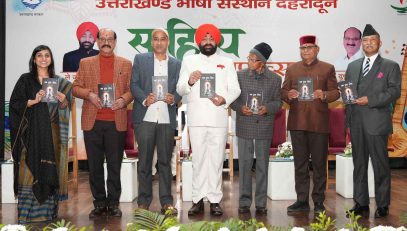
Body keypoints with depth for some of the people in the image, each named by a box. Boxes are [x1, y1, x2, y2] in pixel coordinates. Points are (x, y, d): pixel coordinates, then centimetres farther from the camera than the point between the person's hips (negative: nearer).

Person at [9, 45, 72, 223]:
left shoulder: (58, 81, 12)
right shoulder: (25, 80, 5)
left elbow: (64, 108, 13)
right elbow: (15, 104, -1)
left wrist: (63, 100, -9)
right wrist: (34, 101, -16)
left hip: (51, 132, 2)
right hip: (31, 131, -2)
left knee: (50, 170, 2)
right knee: (31, 168, -5)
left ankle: (48, 209, 9)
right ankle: (29, 211, 0)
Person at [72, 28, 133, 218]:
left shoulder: (125, 64, 11)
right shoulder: (85, 63, 13)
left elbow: (132, 89, 8)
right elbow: (76, 88, 9)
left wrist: (123, 99, -11)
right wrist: (89, 94, -10)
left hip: (116, 122, -1)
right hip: (92, 122, 1)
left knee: (114, 165, 3)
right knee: (94, 165, 6)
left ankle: (113, 204, 13)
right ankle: (99, 204, 16)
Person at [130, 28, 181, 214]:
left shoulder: (176, 64, 13)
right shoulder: (140, 59, 10)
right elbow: (134, 84, 4)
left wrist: (174, 98, -11)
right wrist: (144, 99, -13)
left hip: (167, 118, 1)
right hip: (145, 117, -1)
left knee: (165, 161, 4)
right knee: (144, 160, 3)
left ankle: (166, 201, 11)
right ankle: (143, 201, 12)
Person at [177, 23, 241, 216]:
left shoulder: (226, 63, 14)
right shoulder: (189, 61, 12)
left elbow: (235, 89, 6)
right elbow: (180, 89, 5)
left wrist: (225, 98, -14)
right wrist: (189, 82, -16)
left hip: (218, 118, 0)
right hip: (196, 118, 0)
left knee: (216, 160, 1)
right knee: (198, 159, 2)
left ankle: (215, 200, 7)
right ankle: (198, 199, 8)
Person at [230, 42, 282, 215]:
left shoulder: (275, 79, 3)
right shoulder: (240, 75, 3)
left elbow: (278, 102, 5)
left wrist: (267, 108, -15)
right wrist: (241, 108, -15)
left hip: (264, 128, 0)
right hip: (244, 127, 0)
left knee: (262, 165, 6)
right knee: (244, 164, 4)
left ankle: (261, 203, 16)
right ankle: (244, 202, 14)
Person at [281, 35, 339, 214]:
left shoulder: (328, 68, 6)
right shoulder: (291, 69, 13)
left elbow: (335, 92, 3)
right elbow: (283, 91, 10)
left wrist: (324, 95, -18)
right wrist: (289, 95, -12)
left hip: (319, 124, -2)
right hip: (297, 123, 2)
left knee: (319, 164, 3)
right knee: (300, 164, 7)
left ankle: (319, 202, 13)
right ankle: (302, 201, 15)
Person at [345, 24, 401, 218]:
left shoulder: (390, 66, 4)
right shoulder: (352, 66, 17)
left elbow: (394, 91, -6)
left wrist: (370, 100, -16)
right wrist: (348, 117, 6)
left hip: (376, 122, -4)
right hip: (356, 123, 5)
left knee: (380, 165, 1)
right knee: (359, 164, 9)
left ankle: (382, 205, 11)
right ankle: (361, 203, 18)